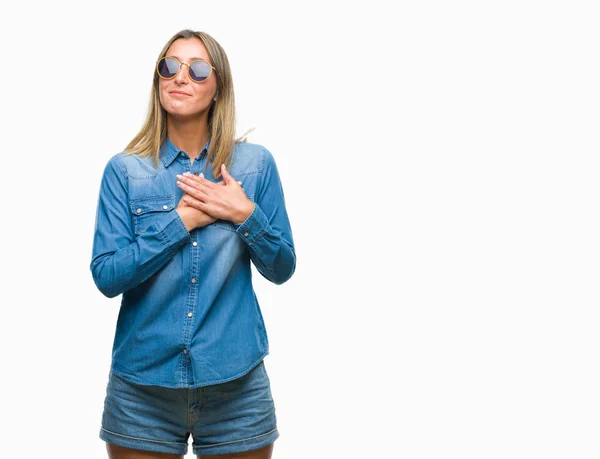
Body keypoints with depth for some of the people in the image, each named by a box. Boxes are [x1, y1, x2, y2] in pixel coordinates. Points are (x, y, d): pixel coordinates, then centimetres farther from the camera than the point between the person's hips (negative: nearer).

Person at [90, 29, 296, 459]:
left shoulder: (256, 163, 1)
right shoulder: (125, 170, -1)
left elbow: (281, 269, 3)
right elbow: (106, 276, -8)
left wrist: (246, 215, -13)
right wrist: (180, 221, -15)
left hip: (236, 381, 1)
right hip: (143, 380, 0)